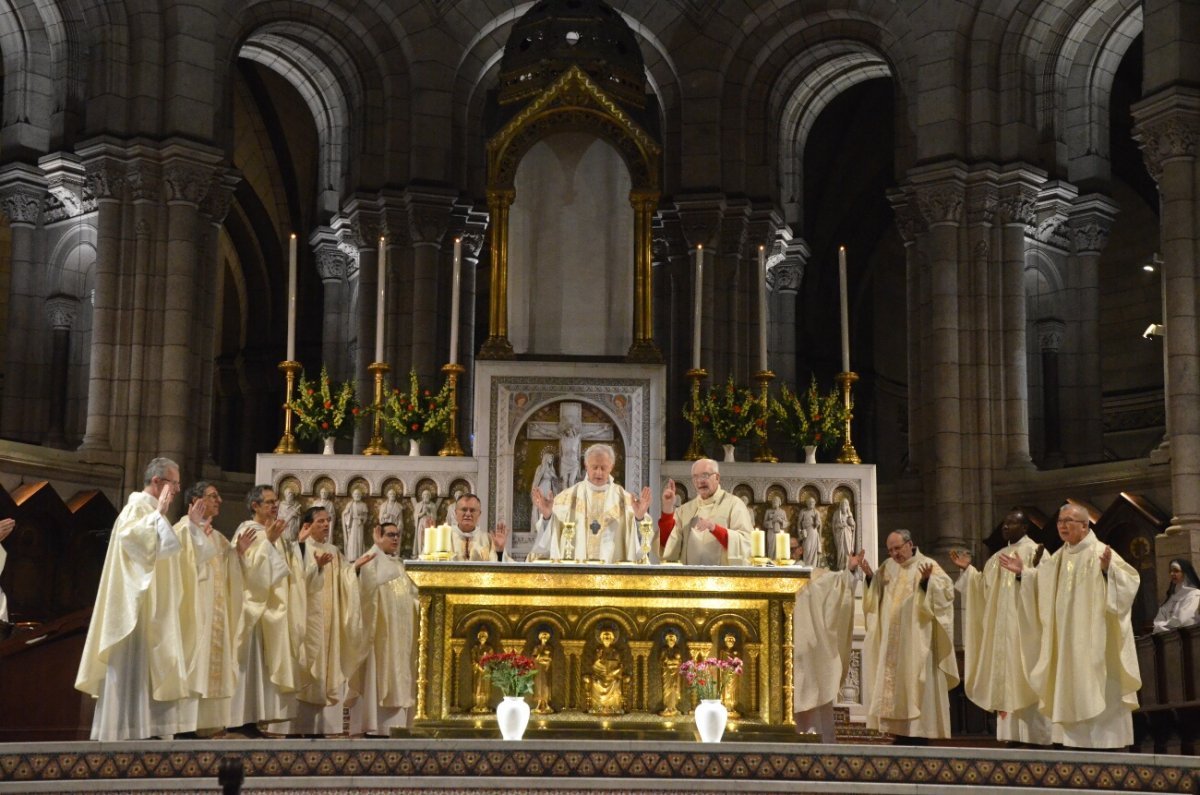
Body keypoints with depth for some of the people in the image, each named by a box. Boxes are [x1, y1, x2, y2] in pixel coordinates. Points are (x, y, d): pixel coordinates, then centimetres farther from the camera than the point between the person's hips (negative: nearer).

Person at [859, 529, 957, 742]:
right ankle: (901, 732, 8)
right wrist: (870, 577, 2)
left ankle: (919, 731, -4)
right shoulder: (887, 567, 13)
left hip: (916, 640, -6)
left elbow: (946, 589, -12)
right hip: (891, 642, 6)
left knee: (915, 683, -7)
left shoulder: (927, 565, -3)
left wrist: (926, 581, -27)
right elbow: (876, 596, 18)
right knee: (893, 681, 4)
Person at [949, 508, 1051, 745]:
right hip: (1002, 630, 7)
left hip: (1023, 629, -7)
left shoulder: (1033, 551, -5)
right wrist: (967, 569, 12)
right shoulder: (999, 557, 18)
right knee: (1006, 681, 6)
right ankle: (1010, 734, 10)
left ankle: (1035, 736, -3)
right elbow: (984, 587, 20)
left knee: (1025, 680, -7)